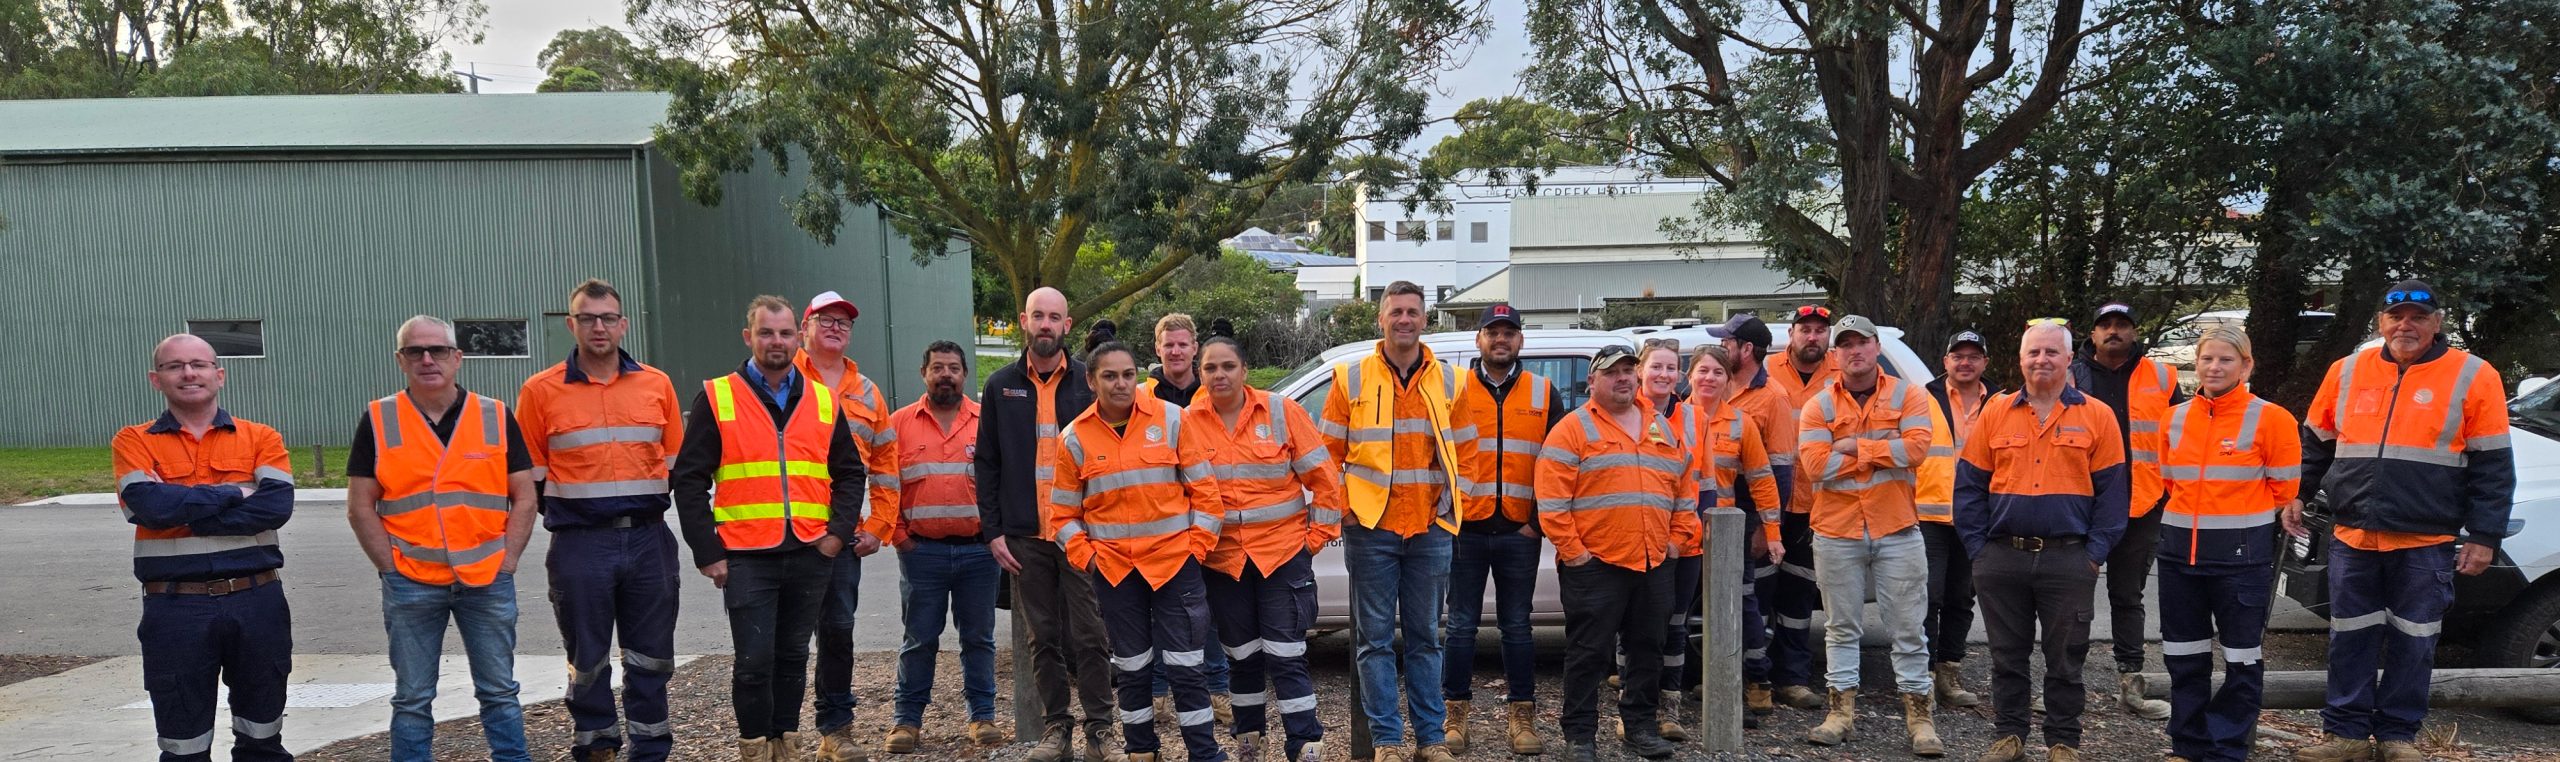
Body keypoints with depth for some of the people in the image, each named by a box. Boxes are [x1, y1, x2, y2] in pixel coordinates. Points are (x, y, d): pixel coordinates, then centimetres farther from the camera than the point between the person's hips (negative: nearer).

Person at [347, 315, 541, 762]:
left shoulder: (497, 418, 4)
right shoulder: (377, 421, 2)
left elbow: (523, 498, 6)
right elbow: (361, 507, 2)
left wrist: (507, 562, -2)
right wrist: (391, 568, -5)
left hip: (488, 581, 1)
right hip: (411, 585, -1)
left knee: (499, 692, 8)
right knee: (412, 699, 7)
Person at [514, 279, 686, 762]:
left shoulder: (656, 384, 6)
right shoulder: (540, 391, 0)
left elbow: (676, 462, 13)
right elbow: (528, 474, 4)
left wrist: (653, 507, 8)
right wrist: (563, 514, 1)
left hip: (649, 539, 2)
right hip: (580, 544, -2)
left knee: (651, 657, 8)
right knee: (588, 659, 7)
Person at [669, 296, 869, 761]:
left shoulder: (823, 401, 9)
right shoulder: (716, 399, -1)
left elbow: (849, 473, 13)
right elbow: (689, 480, -2)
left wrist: (839, 531, -2)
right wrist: (707, 552, -8)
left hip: (811, 555, 3)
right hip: (746, 558, -3)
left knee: (793, 657, 12)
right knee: (754, 661, -3)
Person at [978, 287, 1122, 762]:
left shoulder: (1088, 382, 3)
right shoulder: (1001, 386, 8)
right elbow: (987, 464, 9)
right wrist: (993, 530, 1)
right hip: (1024, 536, 2)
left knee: (1089, 636, -2)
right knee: (1043, 639, 7)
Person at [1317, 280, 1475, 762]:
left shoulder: (1448, 380, 7)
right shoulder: (1352, 379, 1)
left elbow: (1465, 449, 12)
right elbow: (1329, 452, 4)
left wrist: (1452, 502, 5)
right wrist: (1340, 504, -1)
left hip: (1431, 528, 2)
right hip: (1371, 528, -1)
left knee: (1425, 637, 9)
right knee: (1375, 639, 2)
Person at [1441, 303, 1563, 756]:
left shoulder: (1543, 394, 8)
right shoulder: (1454, 391, 4)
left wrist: (1540, 519, 0)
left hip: (1520, 532, 1)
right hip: (1466, 530, -1)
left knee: (1517, 626, 6)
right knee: (1461, 625, 4)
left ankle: (1521, 716, 13)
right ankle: (1456, 714, 12)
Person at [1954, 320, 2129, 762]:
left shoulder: (2096, 416, 2)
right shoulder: (1995, 413, 7)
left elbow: (2112, 491, 1)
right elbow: (1969, 486, 7)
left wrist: (2095, 552, -6)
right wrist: (1977, 546, 0)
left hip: (2068, 560, -2)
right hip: (2001, 558, 2)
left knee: (2065, 659, 6)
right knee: (2007, 656, 10)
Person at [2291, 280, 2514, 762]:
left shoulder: (2473, 377, -3)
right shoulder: (2347, 372, 6)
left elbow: (2492, 467, -3)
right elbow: (2315, 445, 17)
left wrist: (2484, 537, -6)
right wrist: (2296, 496, 13)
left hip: (2427, 543, -3)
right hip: (2353, 538, 3)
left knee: (2412, 644, 5)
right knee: (2350, 641, 7)